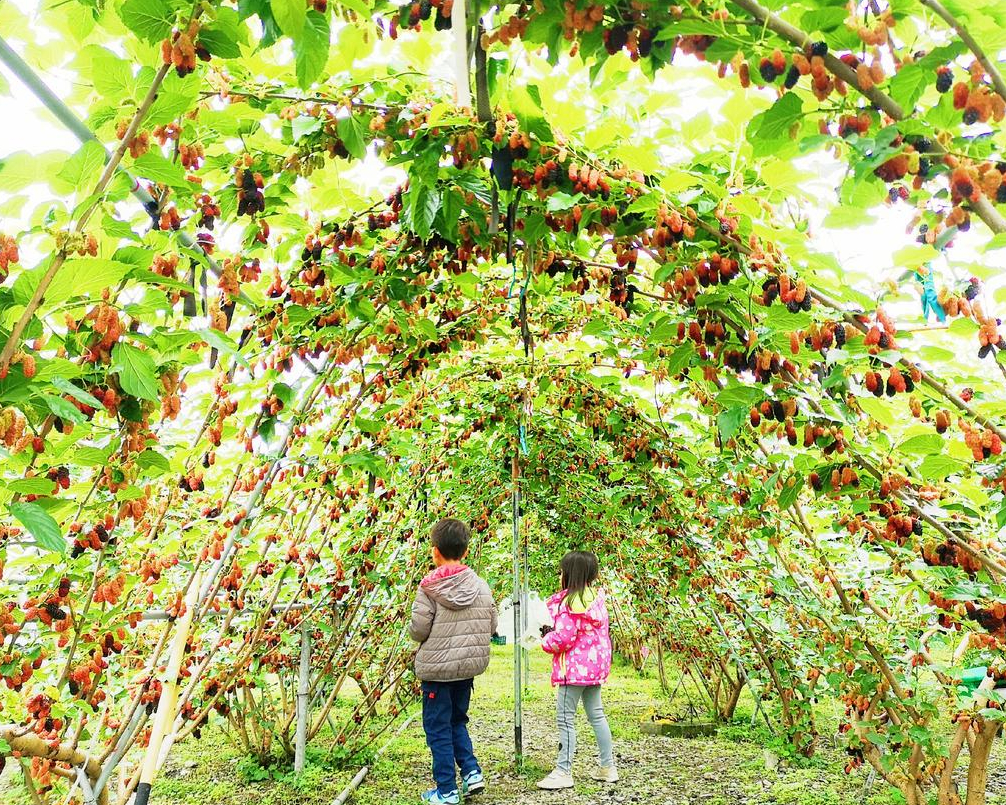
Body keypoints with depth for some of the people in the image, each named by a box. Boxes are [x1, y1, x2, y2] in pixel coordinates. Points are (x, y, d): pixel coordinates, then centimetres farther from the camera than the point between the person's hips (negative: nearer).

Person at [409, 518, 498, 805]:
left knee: (438, 728, 9)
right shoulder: (481, 585, -2)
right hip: (470, 666, 5)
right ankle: (472, 771, 12)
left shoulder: (429, 588, -15)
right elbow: (491, 626, 4)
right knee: (457, 720, 24)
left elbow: (417, 631, -14)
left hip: (436, 668, -4)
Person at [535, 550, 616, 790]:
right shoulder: (596, 598, 9)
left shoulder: (570, 601, -19)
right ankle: (607, 766, 24)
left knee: (565, 719, -1)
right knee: (596, 715, 17)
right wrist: (553, 633, 16)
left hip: (575, 667, -9)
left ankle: (563, 772, 3)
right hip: (596, 664, 9)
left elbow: (563, 638, -22)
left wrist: (545, 641, -1)